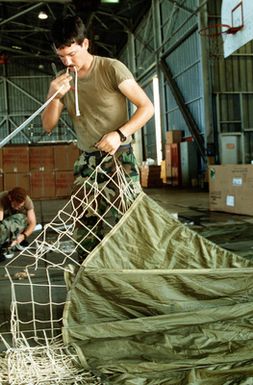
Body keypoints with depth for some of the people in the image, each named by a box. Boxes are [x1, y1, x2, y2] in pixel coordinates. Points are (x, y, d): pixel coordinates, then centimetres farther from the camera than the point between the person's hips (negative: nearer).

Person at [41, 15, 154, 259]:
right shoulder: (62, 80, 6)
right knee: (84, 227, 3)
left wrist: (120, 133, -22)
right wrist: (53, 97, -14)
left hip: (119, 157, -4)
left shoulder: (112, 69, -8)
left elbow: (147, 107, -8)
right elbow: (48, 127, 5)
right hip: (86, 162, 5)